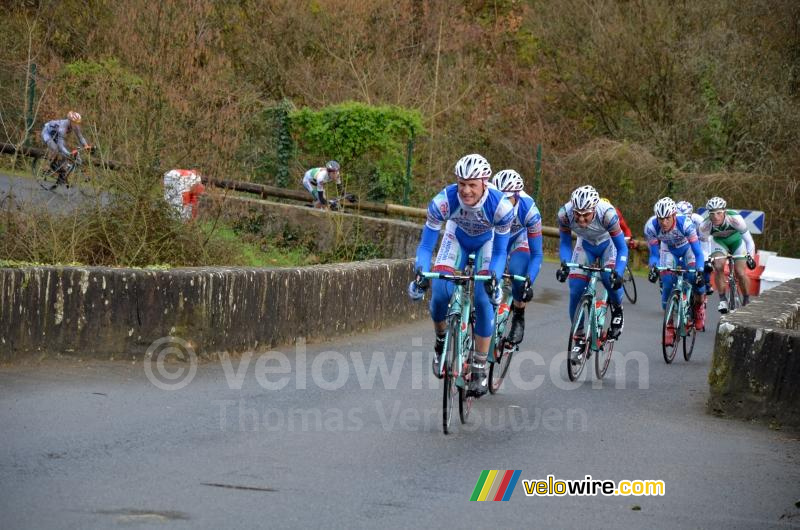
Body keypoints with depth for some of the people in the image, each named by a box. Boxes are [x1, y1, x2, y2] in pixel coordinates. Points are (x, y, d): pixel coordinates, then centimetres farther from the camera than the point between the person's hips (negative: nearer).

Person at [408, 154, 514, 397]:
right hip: (457, 236, 1)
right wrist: (421, 272, -46)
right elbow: (426, 244, -28)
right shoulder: (444, 201, -35)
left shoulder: (501, 206, -36)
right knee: (439, 290, -20)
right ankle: (441, 342, 10)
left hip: (487, 242, -1)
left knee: (483, 299, -17)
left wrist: (494, 277, -44)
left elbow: (500, 251, -26)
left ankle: (479, 369, -5)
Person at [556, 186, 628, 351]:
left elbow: (622, 247, -31)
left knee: (610, 279, -29)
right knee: (575, 292, -9)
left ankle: (617, 312, 2)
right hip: (585, 245, 3)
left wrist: (618, 273, -45)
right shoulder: (565, 213, -33)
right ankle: (579, 340, 7)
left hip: (608, 244, -3)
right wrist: (564, 265, -35)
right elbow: (565, 243, -17)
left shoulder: (607, 213, -39)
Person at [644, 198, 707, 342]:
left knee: (695, 279, -23)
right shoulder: (651, 227, -32)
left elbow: (698, 252, -36)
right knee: (667, 285, -16)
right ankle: (669, 327, -3)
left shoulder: (685, 223, -39)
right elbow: (654, 254, -22)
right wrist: (653, 268, -42)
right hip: (668, 250, 2)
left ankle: (699, 306, 10)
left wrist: (700, 272, -51)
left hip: (688, 248, -2)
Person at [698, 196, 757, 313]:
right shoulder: (705, 225, -32)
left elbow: (748, 240, -28)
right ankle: (722, 300, -10)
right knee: (718, 267, -24)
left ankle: (747, 301, 11)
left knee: (740, 273, -12)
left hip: (736, 241, -1)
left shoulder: (735, 219, -38)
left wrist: (750, 257, -32)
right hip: (719, 242, 1)